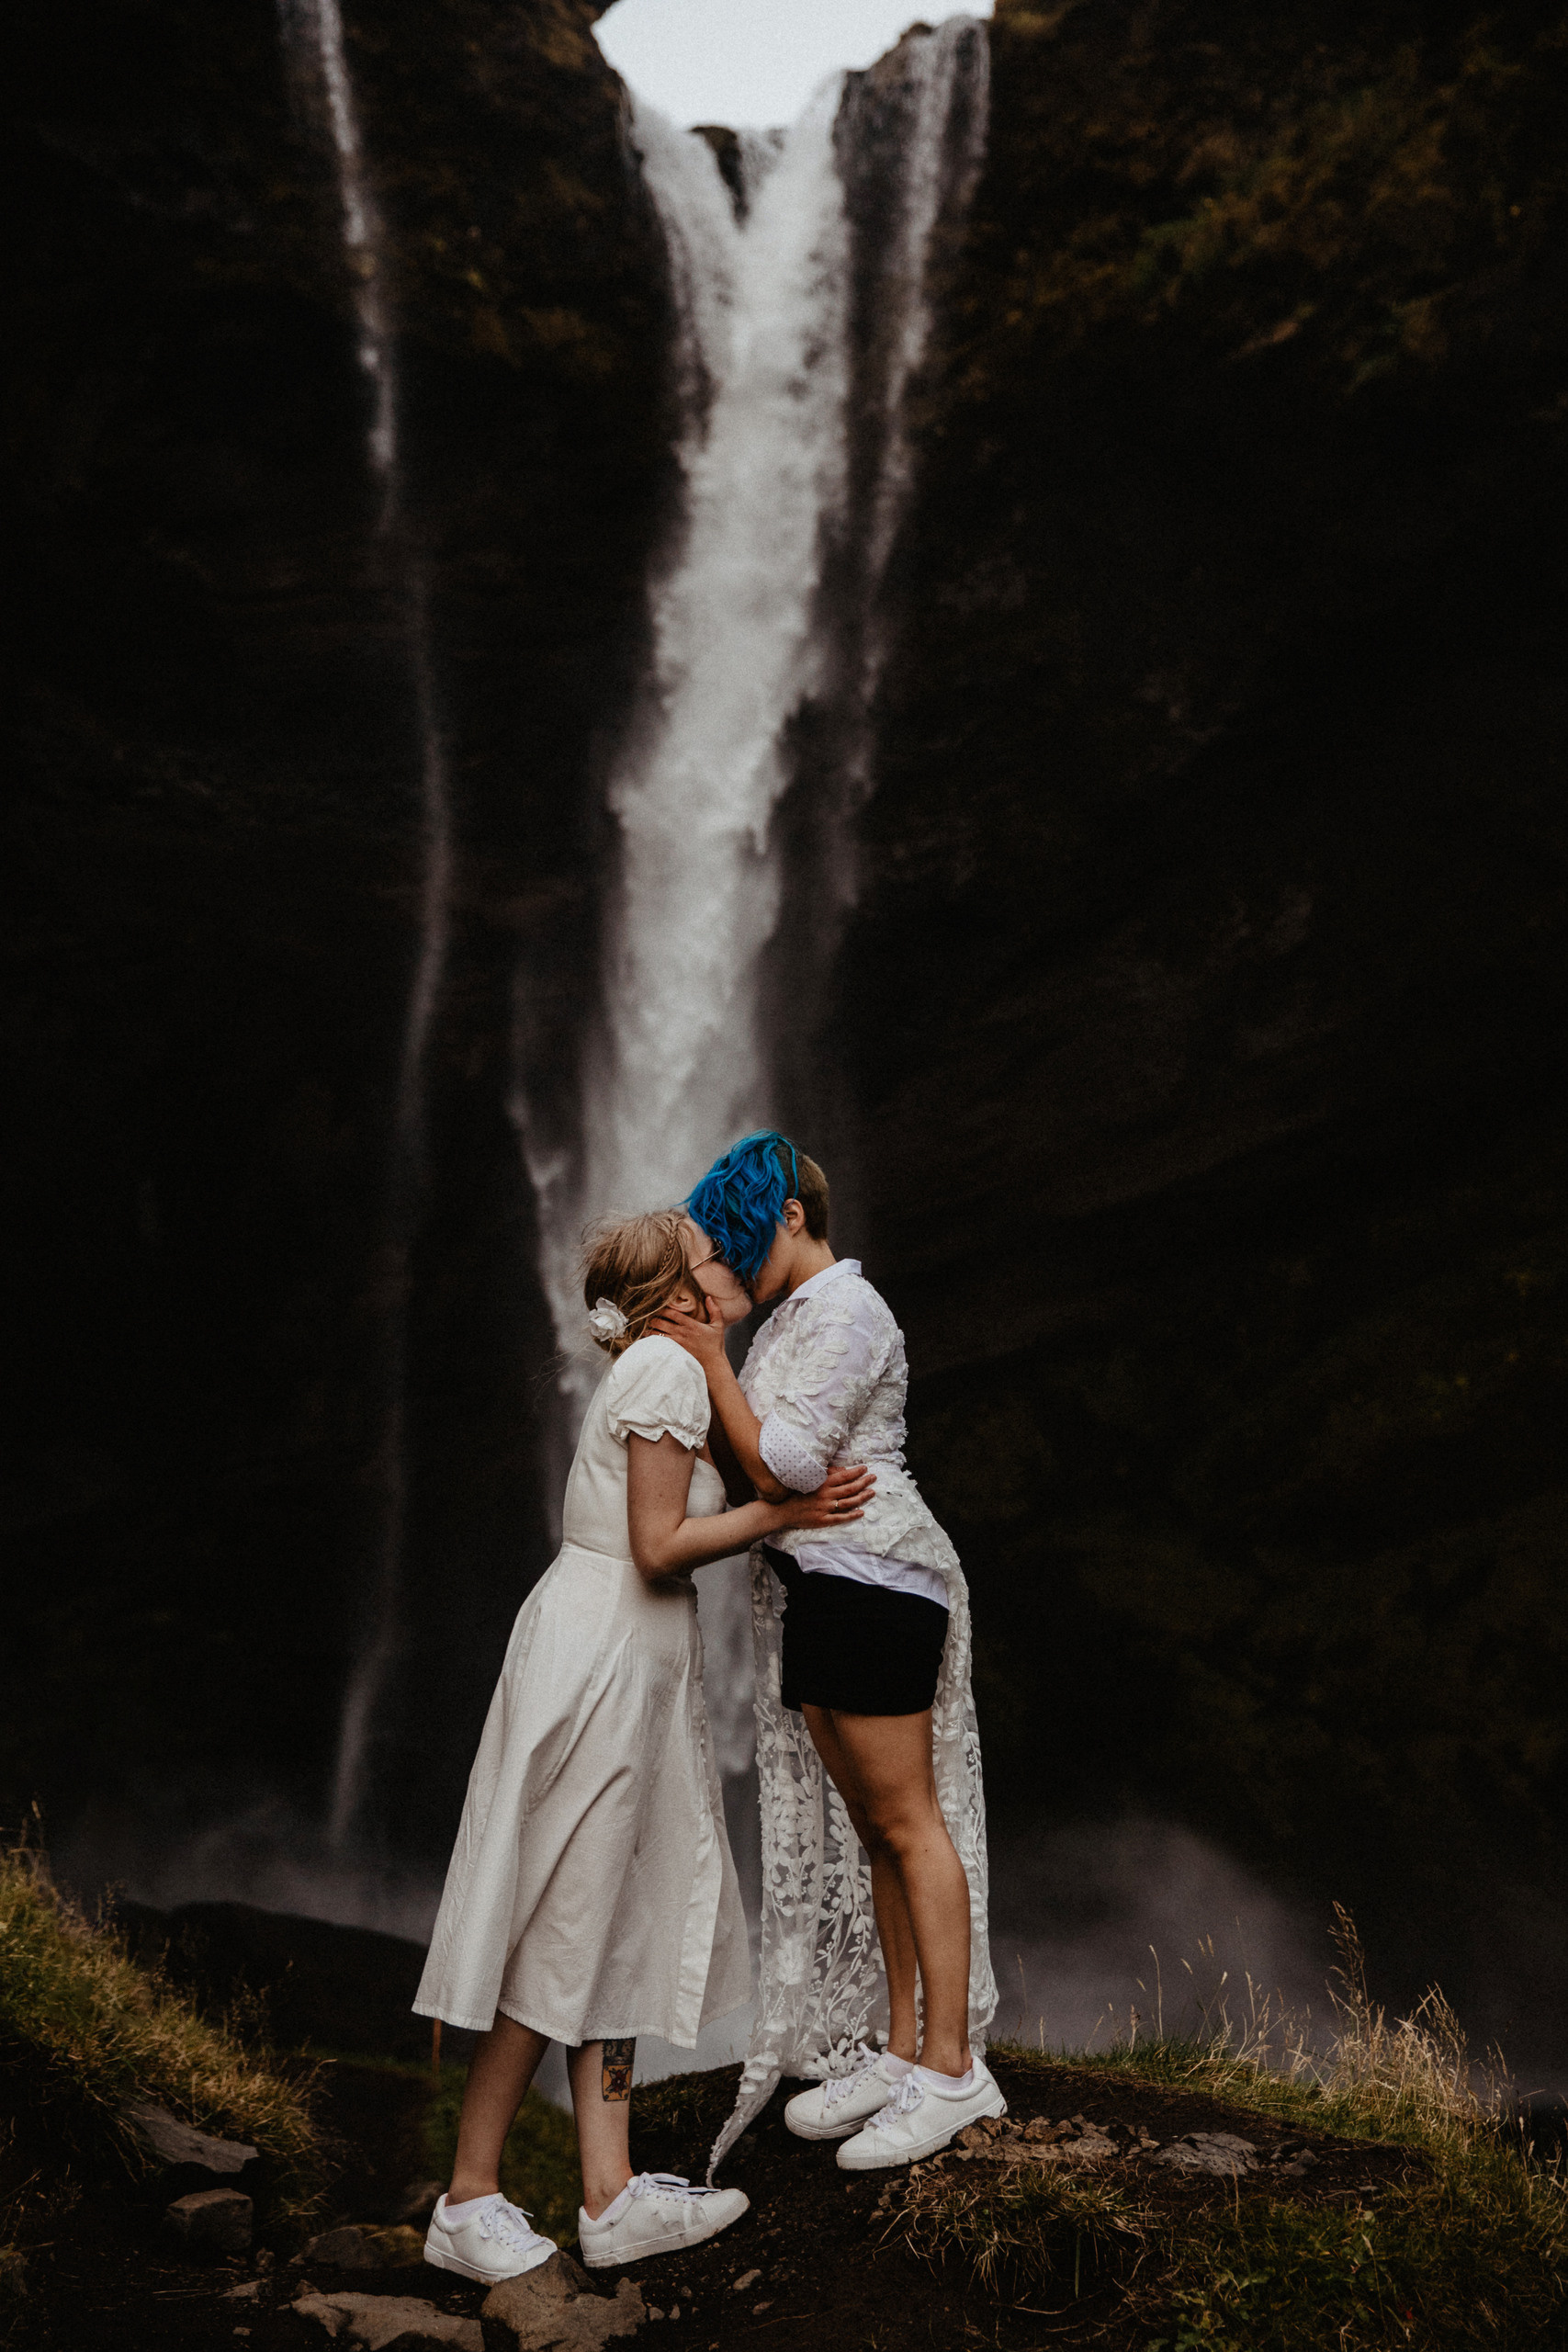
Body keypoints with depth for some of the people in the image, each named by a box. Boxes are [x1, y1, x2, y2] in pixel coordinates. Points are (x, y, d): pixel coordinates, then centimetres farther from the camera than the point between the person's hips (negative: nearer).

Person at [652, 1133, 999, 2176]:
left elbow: (779, 1467, -20)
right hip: (812, 1587, 10)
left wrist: (711, 1363, -15)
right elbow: (747, 1473, 13)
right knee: (870, 1824, 12)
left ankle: (951, 2068, 1)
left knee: (906, 1820, -5)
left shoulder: (847, 1315, -14)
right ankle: (901, 2053, 19)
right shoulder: (795, 1317, 17)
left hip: (872, 1582, -10)